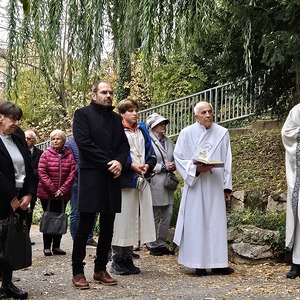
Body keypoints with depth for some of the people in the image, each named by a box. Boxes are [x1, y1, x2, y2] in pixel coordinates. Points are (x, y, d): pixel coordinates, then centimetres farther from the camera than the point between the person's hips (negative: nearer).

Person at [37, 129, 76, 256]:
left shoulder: (69, 155, 2)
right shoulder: (46, 154, -2)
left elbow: (72, 174, -3)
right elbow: (42, 173, -8)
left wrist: (62, 190, -12)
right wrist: (53, 190, -14)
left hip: (63, 194, 2)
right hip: (47, 194, -2)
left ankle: (56, 246, 14)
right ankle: (47, 247, 6)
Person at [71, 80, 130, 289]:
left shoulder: (116, 118, 19)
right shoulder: (82, 114, 1)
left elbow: (124, 144, 13)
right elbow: (84, 143, -10)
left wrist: (119, 162, -8)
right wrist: (108, 163, -13)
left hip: (112, 178, 6)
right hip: (91, 177, -6)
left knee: (108, 227, 8)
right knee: (85, 227, -3)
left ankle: (101, 269, 18)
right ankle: (78, 271, 6)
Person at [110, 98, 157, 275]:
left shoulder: (142, 130, 18)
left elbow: (151, 152, 17)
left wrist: (147, 165, -3)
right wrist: (132, 165, -17)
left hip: (142, 180, 6)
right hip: (123, 181, -6)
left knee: (134, 220, 8)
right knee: (122, 219, -5)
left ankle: (128, 258, 18)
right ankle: (117, 260, 5)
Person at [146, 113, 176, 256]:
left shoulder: (168, 141, 15)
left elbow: (175, 158, 23)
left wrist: (173, 166, 1)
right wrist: (163, 167, -13)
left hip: (168, 182, 7)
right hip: (155, 183, -7)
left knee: (168, 214, 7)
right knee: (154, 216, 1)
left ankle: (162, 244, 18)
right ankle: (152, 246, 12)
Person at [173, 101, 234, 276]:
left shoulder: (222, 133, 8)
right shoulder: (187, 133, 2)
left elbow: (227, 162, 10)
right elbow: (179, 158, 2)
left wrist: (227, 187, 6)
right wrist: (196, 168, -14)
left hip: (215, 185, 2)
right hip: (195, 185, -2)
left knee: (216, 222, 2)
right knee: (196, 222, -2)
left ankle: (217, 263, 7)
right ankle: (199, 263, 4)